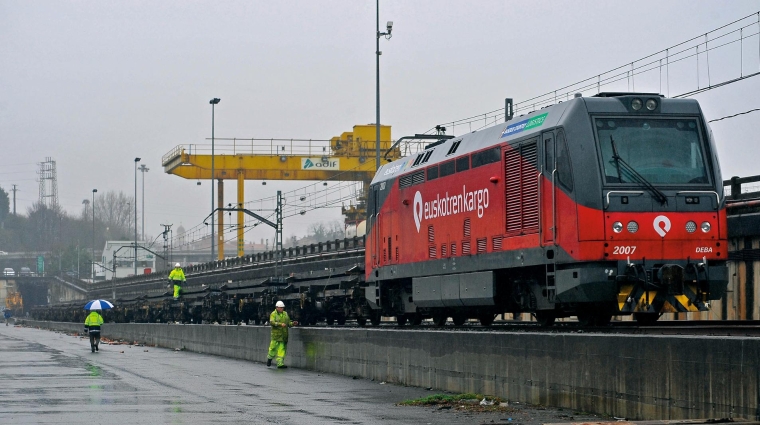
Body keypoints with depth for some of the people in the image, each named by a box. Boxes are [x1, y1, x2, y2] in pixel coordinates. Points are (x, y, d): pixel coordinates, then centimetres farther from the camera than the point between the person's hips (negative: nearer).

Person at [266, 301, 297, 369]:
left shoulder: (285, 314, 15)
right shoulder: (273, 314, -3)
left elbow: (288, 323, 20)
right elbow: (272, 322, -18)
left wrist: (292, 323, -1)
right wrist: (280, 324, -29)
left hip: (284, 335, 4)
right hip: (276, 334, -4)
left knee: (282, 349, -1)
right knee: (273, 348, 3)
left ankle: (280, 363, -3)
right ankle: (269, 358, 30)